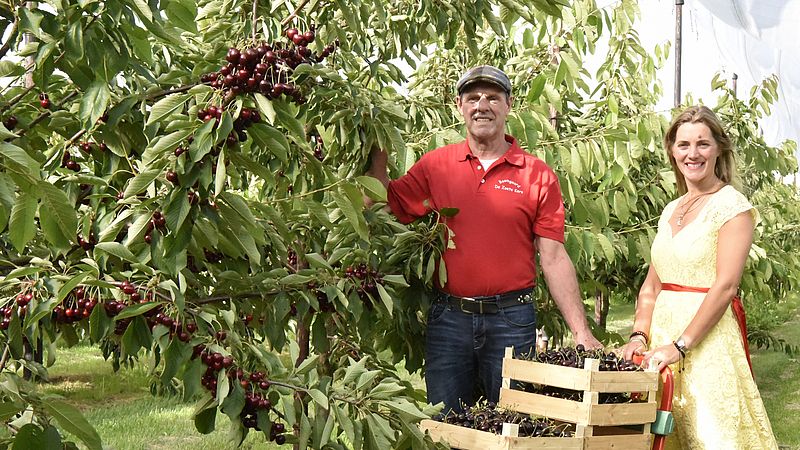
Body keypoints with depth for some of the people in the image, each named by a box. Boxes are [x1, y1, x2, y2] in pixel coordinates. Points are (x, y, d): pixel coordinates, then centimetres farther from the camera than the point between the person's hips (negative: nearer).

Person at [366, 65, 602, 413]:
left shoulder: (538, 175, 1)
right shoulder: (435, 165, 6)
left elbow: (554, 258, -1)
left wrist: (582, 333, -6)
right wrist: (378, 150, -2)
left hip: (512, 319, -1)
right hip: (448, 316, 2)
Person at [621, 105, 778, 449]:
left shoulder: (733, 206, -6)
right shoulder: (670, 211, 14)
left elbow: (725, 285, -15)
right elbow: (652, 284, 13)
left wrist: (680, 346, -19)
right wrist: (639, 335, -2)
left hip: (707, 336, -6)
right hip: (662, 329, 6)